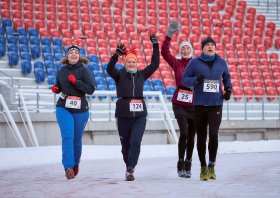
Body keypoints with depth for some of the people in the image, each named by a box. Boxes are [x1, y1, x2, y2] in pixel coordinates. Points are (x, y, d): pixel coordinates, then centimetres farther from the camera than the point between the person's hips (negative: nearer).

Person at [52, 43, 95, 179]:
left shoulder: (84, 71, -3)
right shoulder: (62, 71, 9)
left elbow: (91, 89, -13)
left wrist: (76, 81, -22)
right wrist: (56, 88, 2)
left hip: (80, 109, -1)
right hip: (63, 108, 2)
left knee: (77, 140, 9)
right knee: (67, 137, -17)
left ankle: (76, 163, 37)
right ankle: (68, 167, -24)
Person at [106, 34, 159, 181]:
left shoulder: (142, 75, 11)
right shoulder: (119, 75, 3)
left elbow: (155, 64, 8)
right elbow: (110, 69, -17)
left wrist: (155, 46, 3)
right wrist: (116, 55, -31)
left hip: (139, 115, 1)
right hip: (123, 114, -1)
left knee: (135, 142, -15)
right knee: (125, 145, 7)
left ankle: (130, 170, -15)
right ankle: (129, 166, 30)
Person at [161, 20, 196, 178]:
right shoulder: (176, 63, 3)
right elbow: (165, 52, -8)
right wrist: (169, 35, -15)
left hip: (195, 104, 2)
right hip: (180, 104, -2)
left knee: (191, 136, 7)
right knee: (184, 133, -18)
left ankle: (188, 166, 21)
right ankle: (180, 165, -8)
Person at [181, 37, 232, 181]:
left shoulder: (221, 62, 8)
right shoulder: (195, 62, 1)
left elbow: (226, 77, 25)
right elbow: (184, 79, 3)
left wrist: (228, 89, 8)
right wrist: (196, 80, -17)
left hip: (216, 105, 0)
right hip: (200, 105, 0)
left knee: (213, 134, -17)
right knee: (201, 138, 4)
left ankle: (211, 166, -3)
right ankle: (203, 167, 20)